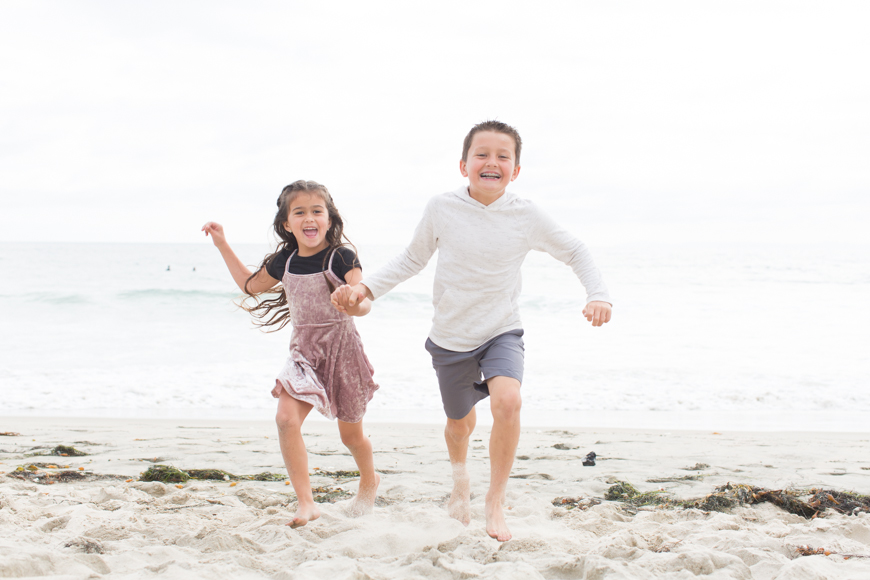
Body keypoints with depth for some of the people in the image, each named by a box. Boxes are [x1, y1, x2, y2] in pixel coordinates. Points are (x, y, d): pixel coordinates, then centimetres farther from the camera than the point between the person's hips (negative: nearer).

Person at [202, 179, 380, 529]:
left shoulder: (342, 258, -12)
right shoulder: (284, 261, 3)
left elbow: (364, 304, -20)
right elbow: (251, 285, 21)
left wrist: (353, 303, -45)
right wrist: (222, 245, 17)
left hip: (341, 349, -4)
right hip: (303, 351, 4)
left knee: (350, 434, 10)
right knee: (286, 418, -19)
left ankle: (369, 480, 43)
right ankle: (306, 503, -17)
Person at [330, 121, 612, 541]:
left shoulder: (525, 216, -11)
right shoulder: (441, 209, -10)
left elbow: (575, 252, 2)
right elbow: (413, 259, 5)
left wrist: (597, 294, -13)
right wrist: (365, 288, -5)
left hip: (502, 331, -1)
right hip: (451, 336, 1)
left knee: (508, 401, -29)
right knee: (460, 423, 18)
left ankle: (495, 501, -10)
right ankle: (460, 480, 55)